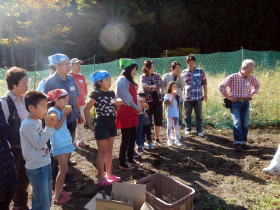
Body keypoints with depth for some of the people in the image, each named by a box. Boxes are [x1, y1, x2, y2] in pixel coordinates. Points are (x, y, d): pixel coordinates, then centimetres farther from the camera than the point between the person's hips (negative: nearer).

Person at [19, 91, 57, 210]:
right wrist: (49, 127, -20)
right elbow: (38, 144, -22)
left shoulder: (38, 121, 7)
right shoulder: (27, 124, -20)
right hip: (36, 168, -9)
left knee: (47, 200, 21)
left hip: (45, 164, 9)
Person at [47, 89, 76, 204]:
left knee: (63, 169, 14)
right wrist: (65, 113, -19)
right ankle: (56, 196, 4)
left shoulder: (61, 110, 11)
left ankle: (60, 191, 25)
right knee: (63, 170, -6)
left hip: (66, 143, 8)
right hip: (60, 145, -8)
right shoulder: (53, 111, -12)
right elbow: (57, 126, -26)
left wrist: (67, 113, 7)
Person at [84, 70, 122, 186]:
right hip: (101, 125, -7)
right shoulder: (96, 94, -11)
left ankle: (109, 174, 27)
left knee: (109, 150, 14)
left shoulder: (111, 93, 8)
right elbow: (86, 110, -11)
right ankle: (101, 178, 12)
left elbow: (115, 106, 17)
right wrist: (90, 125, -12)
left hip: (111, 124, 7)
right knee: (102, 151, 1)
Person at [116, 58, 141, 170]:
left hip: (132, 112, 9)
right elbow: (126, 97, -16)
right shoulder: (122, 79, -10)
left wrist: (138, 107, 3)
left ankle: (130, 159, 25)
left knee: (133, 137, 12)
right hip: (125, 112, -9)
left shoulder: (129, 80, 19)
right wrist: (136, 107, -8)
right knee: (126, 138, -3)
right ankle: (122, 163, 7)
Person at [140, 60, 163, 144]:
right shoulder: (143, 77, 0)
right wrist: (155, 87, -22)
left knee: (158, 119, 7)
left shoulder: (156, 75, 8)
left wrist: (151, 86, -20)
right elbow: (144, 85, -17)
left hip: (157, 99, 4)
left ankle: (157, 138, 20)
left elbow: (161, 83, -8)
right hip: (148, 100, -3)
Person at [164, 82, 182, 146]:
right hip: (170, 114, -4)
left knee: (176, 127, 4)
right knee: (169, 127, 5)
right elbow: (169, 103, -21)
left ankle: (177, 140, 10)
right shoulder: (167, 95, -5)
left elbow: (177, 104, 13)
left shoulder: (176, 95, 9)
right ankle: (169, 140, 13)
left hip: (176, 114, 4)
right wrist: (173, 96, -26)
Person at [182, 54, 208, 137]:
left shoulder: (200, 71, 2)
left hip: (198, 97, -2)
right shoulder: (184, 72, 7)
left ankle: (199, 130, 17)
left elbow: (204, 83, 4)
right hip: (187, 98, 2)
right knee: (187, 115, 11)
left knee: (199, 115, 6)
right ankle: (187, 129, 26)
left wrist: (206, 94, 1)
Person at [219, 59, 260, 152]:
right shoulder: (233, 77, -11)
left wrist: (251, 94, 11)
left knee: (245, 124, 4)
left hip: (246, 103, 5)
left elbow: (257, 85, 24)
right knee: (237, 123, -13)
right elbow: (221, 86, -10)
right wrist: (228, 96, -10)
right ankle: (238, 143, -14)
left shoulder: (251, 78, 4)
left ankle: (243, 142, 15)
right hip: (235, 103, -5)